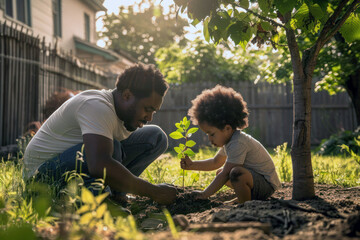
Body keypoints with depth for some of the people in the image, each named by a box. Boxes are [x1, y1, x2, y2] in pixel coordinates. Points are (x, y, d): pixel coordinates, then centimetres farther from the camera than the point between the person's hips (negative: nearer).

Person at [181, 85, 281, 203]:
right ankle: (243, 198, 15)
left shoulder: (238, 144, -25)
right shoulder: (229, 140, 6)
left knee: (236, 173, -36)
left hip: (267, 184, -10)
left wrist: (204, 194, -20)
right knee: (220, 172, 16)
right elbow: (216, 162, 21)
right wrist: (192, 165, 9)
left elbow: (225, 175, -26)